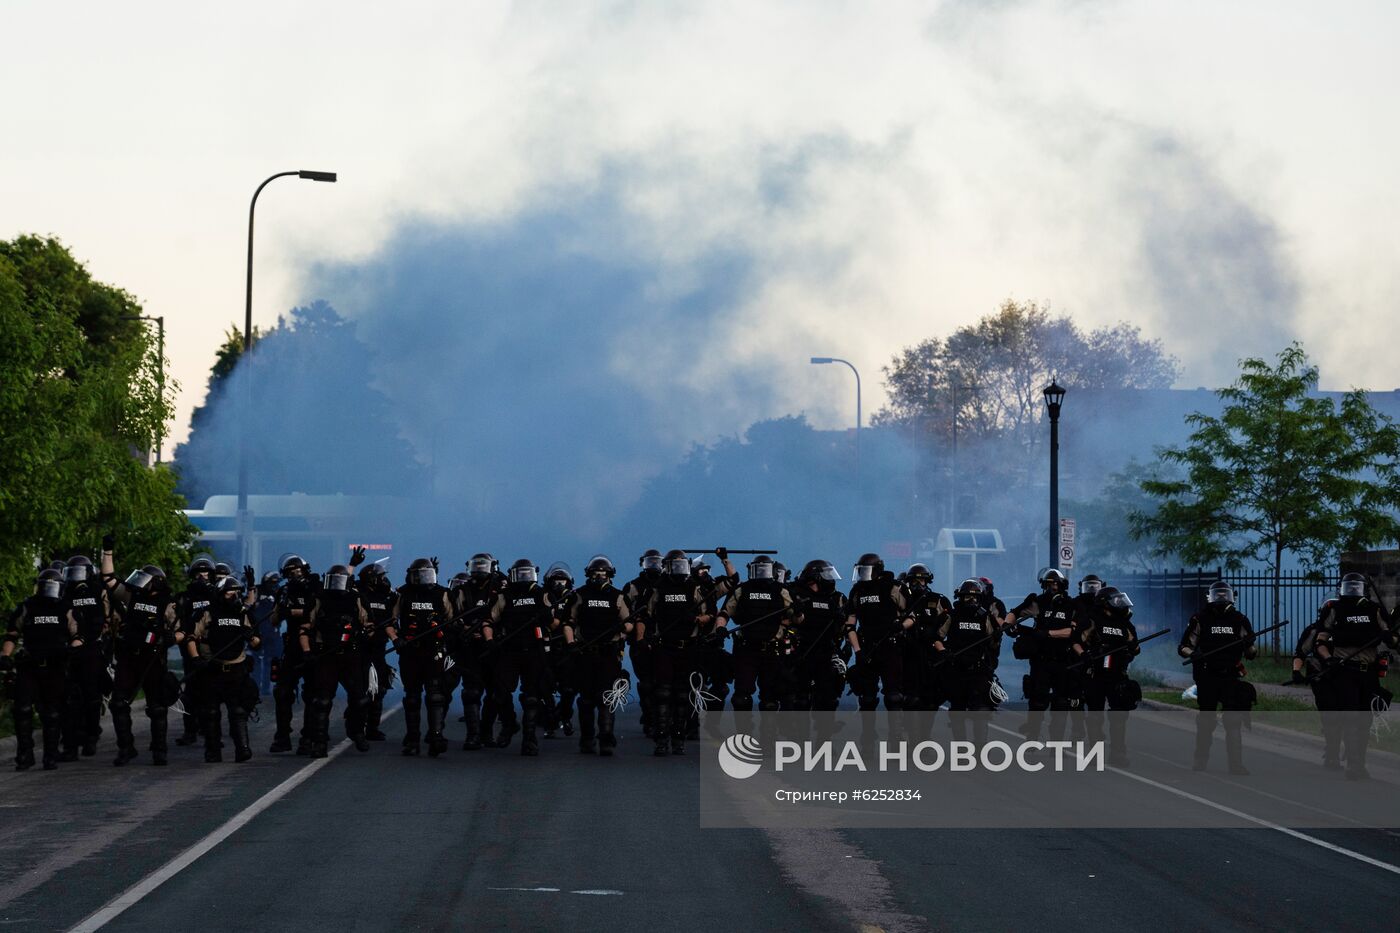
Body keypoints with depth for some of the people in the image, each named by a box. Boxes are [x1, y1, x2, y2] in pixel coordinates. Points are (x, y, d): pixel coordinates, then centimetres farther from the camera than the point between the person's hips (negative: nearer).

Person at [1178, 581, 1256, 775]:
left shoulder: (1239, 620, 8)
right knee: (1205, 722, 5)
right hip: (1207, 677, -1)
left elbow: (1250, 653, 12)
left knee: (1234, 721, -5)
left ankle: (1236, 764, -3)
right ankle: (1200, 762, 16)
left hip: (1231, 677, 1)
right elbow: (1183, 647, 3)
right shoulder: (1200, 620, 1)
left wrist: (1249, 644, -11)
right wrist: (1193, 654, -19)